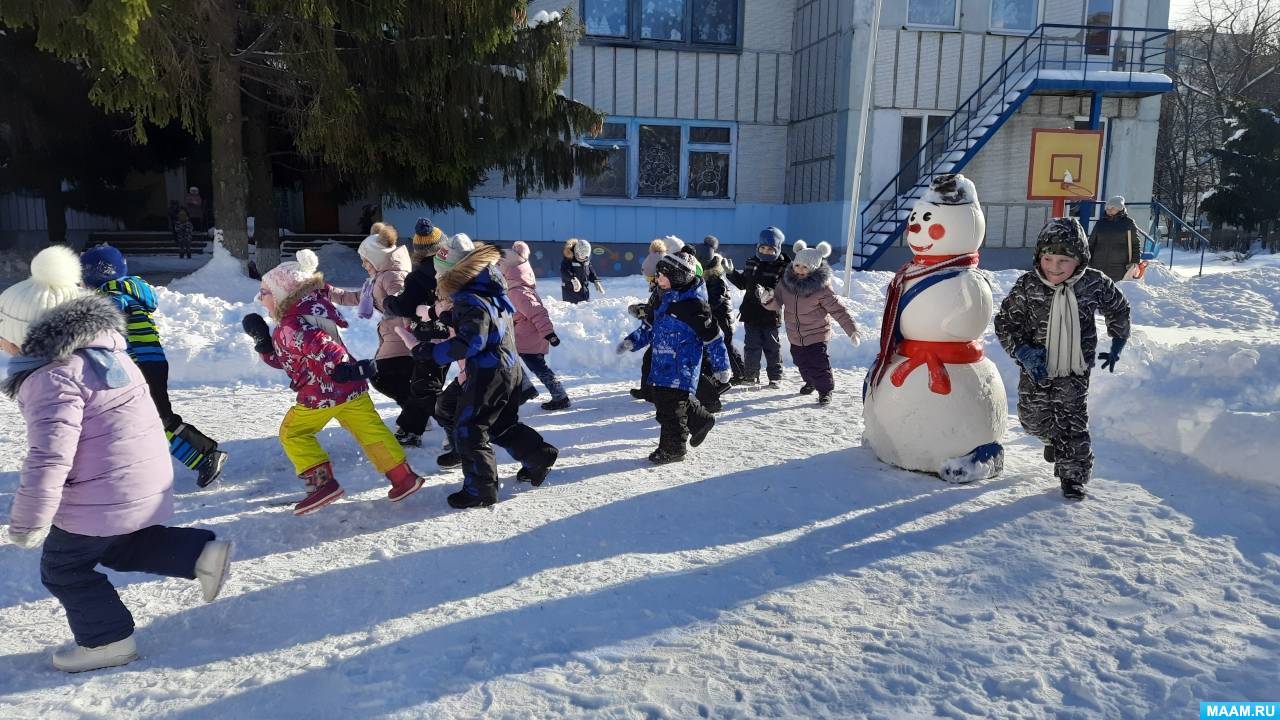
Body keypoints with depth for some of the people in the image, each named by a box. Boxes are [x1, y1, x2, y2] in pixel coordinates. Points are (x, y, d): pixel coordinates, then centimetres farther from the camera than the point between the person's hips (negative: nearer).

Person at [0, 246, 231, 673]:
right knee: (121, 546, 29)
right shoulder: (103, 348, 5)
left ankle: (109, 640, 22)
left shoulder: (52, 378, -24)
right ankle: (201, 554, 15)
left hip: (101, 495, -9)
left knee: (64, 569, 12)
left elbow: (49, 457, -28)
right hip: (145, 478, 9)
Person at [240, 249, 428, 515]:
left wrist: (342, 366, -41)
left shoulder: (290, 326, -11)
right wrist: (262, 341, 14)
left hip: (320, 394, -8)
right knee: (370, 430, 10)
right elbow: (281, 359, 26)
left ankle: (323, 482, 5)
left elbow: (317, 345, -32)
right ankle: (403, 476, 7)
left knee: (292, 433, 12)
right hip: (352, 388, 8)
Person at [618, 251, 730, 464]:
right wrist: (632, 341, 7)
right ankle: (701, 420, 34)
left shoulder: (693, 305, -18)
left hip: (681, 369, -9)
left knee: (671, 406, -4)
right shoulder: (664, 300, 9)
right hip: (661, 365, 9)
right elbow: (650, 327, 21)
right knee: (659, 397, 17)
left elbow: (713, 337, -12)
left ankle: (673, 448, 13)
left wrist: (721, 366, -7)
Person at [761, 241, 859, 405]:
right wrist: (767, 300, -22)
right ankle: (811, 381, 46)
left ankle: (825, 390, 13)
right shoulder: (786, 282, -6)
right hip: (795, 336, 5)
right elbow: (777, 303, 2)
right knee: (801, 362, 19)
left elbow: (838, 310, -15)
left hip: (817, 334, -5)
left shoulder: (821, 288, -19)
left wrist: (852, 330, -18)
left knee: (819, 363, -8)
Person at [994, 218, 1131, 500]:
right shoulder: (1027, 286, -17)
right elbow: (1005, 322, -10)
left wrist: (1117, 344, 11)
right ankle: (1054, 438, 46)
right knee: (1033, 418, 12)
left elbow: (1118, 309, 8)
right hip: (1036, 368, 1)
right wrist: (1022, 351, -23)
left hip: (1074, 370, -1)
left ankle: (1073, 474, 11)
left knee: (1073, 421, -4)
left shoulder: (1095, 283, -13)